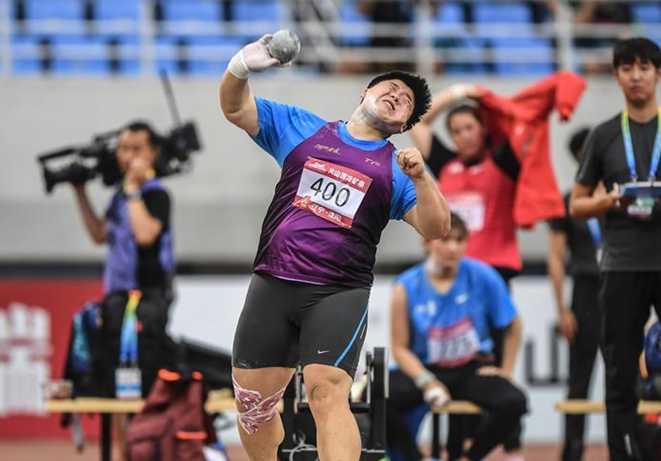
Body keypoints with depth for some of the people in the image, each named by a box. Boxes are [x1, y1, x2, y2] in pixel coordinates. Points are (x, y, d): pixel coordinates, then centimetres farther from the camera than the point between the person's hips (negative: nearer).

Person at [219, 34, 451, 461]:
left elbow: (436, 228, 0)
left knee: (327, 393, -23)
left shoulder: (398, 169, 10)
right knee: (253, 402, 4)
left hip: (338, 295, -2)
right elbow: (236, 108, 12)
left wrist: (420, 177, -18)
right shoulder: (301, 127, 14)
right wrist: (240, 69, -10)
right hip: (272, 285, 3)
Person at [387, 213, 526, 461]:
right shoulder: (407, 287, -7)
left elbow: (513, 326, 6)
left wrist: (505, 371, 2)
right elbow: (400, 348, -5)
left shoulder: (481, 276, -7)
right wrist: (427, 382, -19)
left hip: (474, 370, 1)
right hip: (426, 369, -1)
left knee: (513, 402, -29)